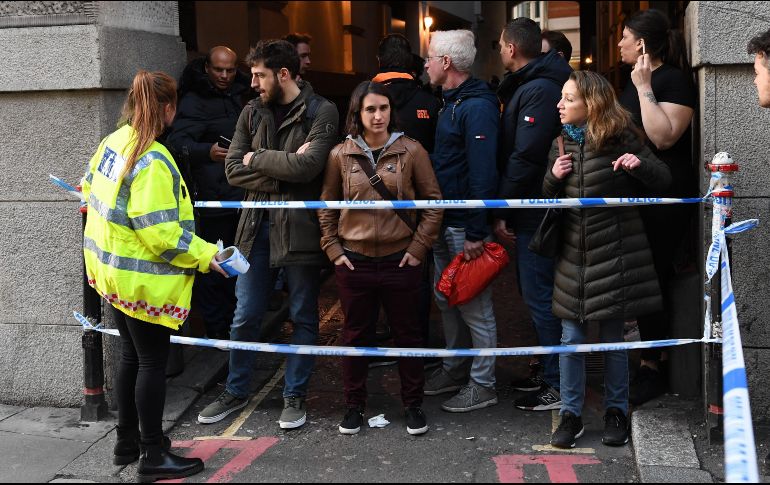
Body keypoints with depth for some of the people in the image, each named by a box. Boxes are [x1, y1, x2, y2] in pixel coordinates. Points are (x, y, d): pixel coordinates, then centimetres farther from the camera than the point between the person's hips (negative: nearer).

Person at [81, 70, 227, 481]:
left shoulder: (113, 142, 1)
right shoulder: (153, 162, -24)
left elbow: (91, 187, 17)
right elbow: (160, 233, -27)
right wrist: (204, 255, -18)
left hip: (113, 269, 9)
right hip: (143, 278, -9)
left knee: (131, 355, 20)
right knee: (152, 362, 2)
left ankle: (127, 441, 33)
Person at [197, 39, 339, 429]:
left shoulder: (321, 112, -7)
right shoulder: (252, 112, 7)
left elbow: (308, 166, -21)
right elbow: (233, 170, 0)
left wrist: (257, 158, -8)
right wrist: (283, 171, -13)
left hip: (299, 226, -4)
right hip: (257, 224, 4)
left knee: (303, 317, 8)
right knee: (245, 316, 10)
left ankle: (295, 395, 22)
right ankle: (236, 391, 26)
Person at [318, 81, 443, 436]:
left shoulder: (411, 151, -3)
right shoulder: (340, 155, 1)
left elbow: (433, 203, 1)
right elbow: (326, 207, 10)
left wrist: (419, 247, -4)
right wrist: (333, 249, 2)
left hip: (400, 260, -1)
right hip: (354, 261, 1)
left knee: (407, 333, 10)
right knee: (355, 335, 11)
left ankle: (413, 404, 25)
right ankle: (354, 405, 26)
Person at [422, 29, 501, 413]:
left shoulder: (477, 106, -18)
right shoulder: (451, 103, 14)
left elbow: (483, 173, -23)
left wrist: (476, 232, -24)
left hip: (464, 225, -10)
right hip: (445, 222, 10)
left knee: (475, 306, 0)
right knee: (446, 299, 18)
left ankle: (482, 385, 10)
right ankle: (455, 368, 32)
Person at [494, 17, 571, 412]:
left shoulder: (538, 90, -18)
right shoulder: (525, 86, 16)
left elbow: (524, 158, -24)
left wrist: (502, 210, -19)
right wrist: (506, 209, 14)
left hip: (536, 214, -10)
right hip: (532, 212, 10)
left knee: (540, 296, -4)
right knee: (537, 293, 17)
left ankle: (560, 386, 4)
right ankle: (549, 370, 29)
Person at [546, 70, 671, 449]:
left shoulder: (619, 139, -6)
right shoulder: (561, 145, 8)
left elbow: (663, 180, -6)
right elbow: (548, 200, 16)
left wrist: (640, 164, -26)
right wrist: (553, 178, -6)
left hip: (612, 253, -4)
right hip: (573, 253, 4)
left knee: (613, 338, 6)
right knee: (571, 339, 5)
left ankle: (616, 411, 21)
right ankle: (571, 413, 16)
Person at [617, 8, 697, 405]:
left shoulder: (674, 79, -14)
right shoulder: (635, 81, 13)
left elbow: (663, 137, -27)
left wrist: (644, 87, -24)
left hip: (664, 198, -9)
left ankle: (652, 368, 5)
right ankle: (652, 359, 24)